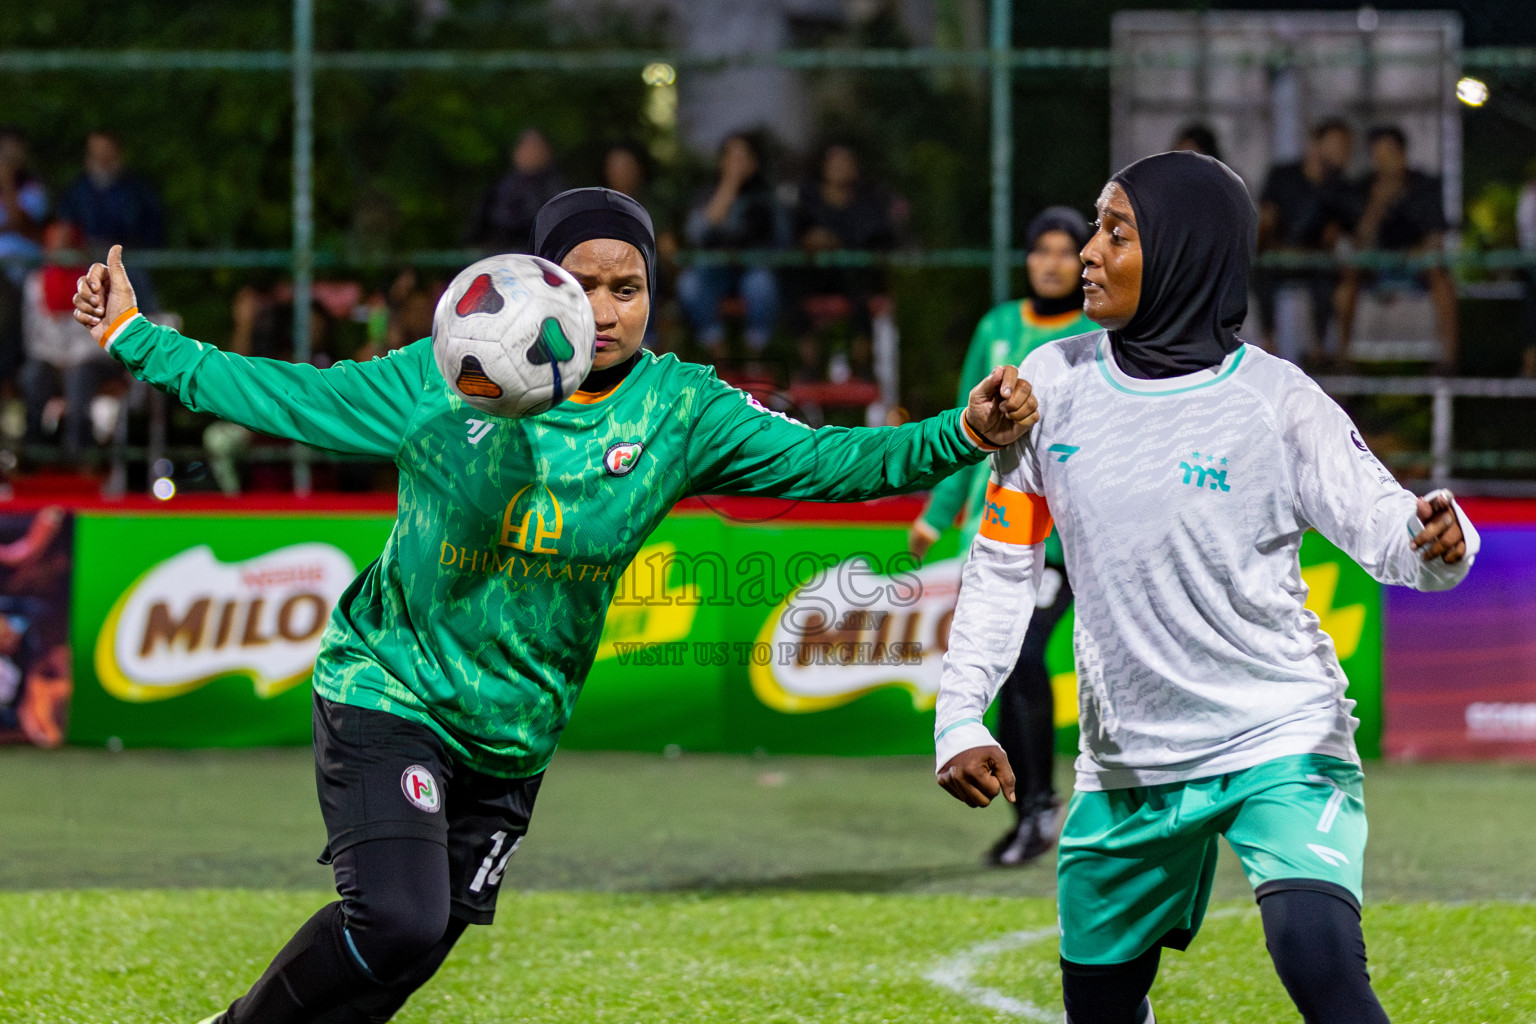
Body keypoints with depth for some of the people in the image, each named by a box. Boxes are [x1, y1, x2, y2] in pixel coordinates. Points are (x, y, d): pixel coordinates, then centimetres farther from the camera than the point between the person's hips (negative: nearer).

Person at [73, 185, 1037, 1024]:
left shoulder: (684, 411, -5)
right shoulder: (446, 377, -9)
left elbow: (825, 461, -10)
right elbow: (287, 396, 0)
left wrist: (960, 437, -25)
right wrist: (132, 337, -2)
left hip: (512, 740, 4)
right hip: (389, 691, -4)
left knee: (415, 947, 7)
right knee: (396, 922, -21)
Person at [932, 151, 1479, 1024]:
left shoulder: (1274, 401, -11)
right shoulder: (1054, 382, 0)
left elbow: (1384, 527, -14)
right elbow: (1004, 564, 6)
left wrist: (1439, 543, -39)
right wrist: (960, 718, -3)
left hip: (1282, 743, -5)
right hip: (1127, 761, 5)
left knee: (1317, 953, -28)